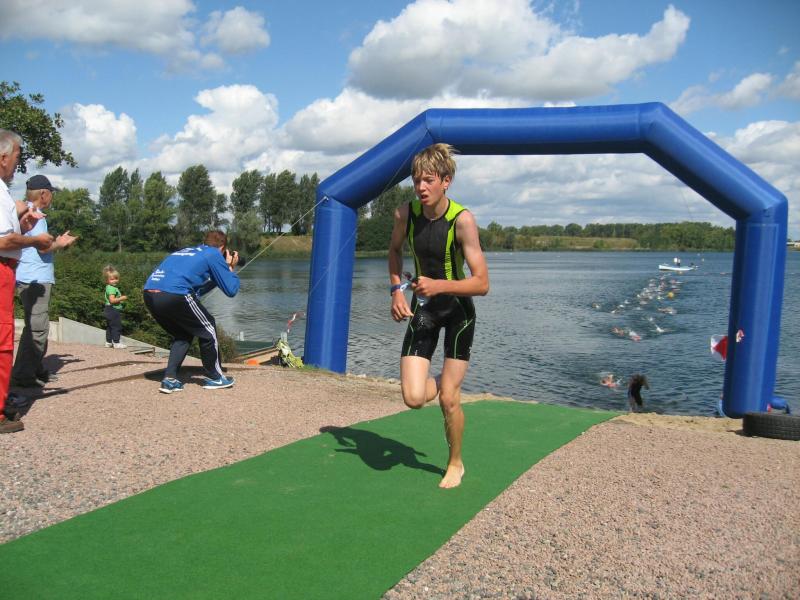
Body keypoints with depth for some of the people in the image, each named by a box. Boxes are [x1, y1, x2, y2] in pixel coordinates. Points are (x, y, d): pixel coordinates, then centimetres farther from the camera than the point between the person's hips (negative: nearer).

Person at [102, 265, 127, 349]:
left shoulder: (109, 287, 14)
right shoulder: (112, 289, -19)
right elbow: (112, 300, -28)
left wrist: (120, 297, 16)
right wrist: (121, 298, -22)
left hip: (109, 310, 11)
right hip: (113, 310, -11)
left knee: (109, 327, 16)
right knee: (116, 327, -5)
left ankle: (108, 342, 23)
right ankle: (116, 343, -4)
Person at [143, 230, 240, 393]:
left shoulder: (188, 251, 32)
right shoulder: (214, 254, 11)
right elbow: (230, 290, 10)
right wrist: (230, 269, 26)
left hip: (149, 294, 7)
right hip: (173, 295, -7)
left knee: (183, 334, 26)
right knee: (207, 328, 14)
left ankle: (170, 379, 17)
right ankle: (214, 378, 25)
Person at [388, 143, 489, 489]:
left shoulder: (462, 220, -23)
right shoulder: (405, 214, -11)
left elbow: (482, 284, -23)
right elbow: (395, 251, 12)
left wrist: (440, 286, -37)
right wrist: (396, 290, -2)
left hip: (458, 309, -3)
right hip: (423, 308, 3)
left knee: (448, 398, -1)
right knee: (413, 398, -10)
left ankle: (456, 464, 25)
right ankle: (440, 386, 28)